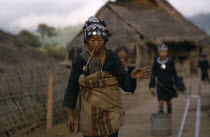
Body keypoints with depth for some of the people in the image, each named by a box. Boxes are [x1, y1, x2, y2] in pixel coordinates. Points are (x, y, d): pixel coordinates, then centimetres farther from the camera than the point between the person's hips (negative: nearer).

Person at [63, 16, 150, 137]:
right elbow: (72, 87, 0)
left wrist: (131, 76, -26)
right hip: (90, 112, -1)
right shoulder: (80, 60, -4)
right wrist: (71, 115, -1)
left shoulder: (112, 57, -1)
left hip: (111, 109, 1)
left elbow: (124, 82, -3)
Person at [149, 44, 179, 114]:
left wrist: (176, 85, 0)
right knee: (161, 102, -10)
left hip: (169, 85, 1)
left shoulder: (170, 62, -3)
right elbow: (153, 75, 3)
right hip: (160, 86, -1)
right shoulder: (156, 63, -3)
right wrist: (152, 87, 2)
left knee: (168, 101, 14)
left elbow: (174, 74, 2)